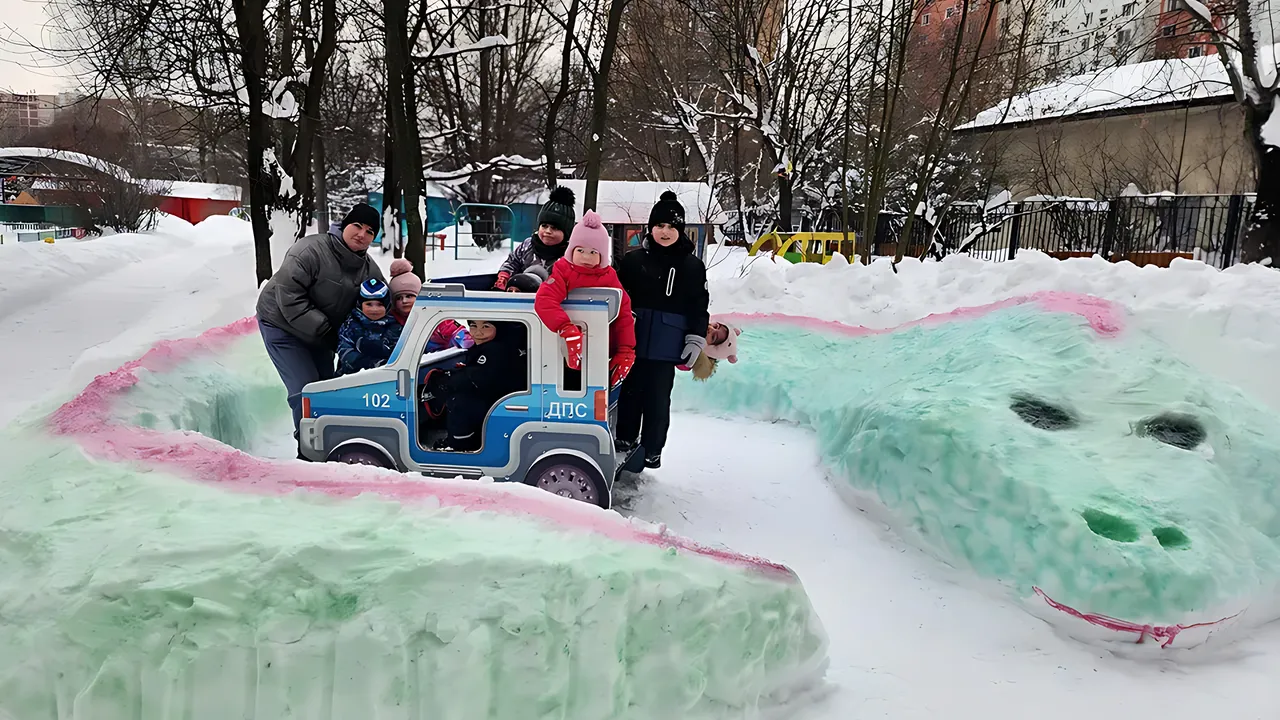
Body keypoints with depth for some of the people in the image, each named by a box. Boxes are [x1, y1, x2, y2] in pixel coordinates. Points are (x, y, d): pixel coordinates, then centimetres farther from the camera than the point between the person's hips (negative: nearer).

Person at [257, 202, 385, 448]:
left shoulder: (369, 268, -6)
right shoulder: (311, 250, -28)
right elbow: (289, 297, -31)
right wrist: (323, 329, -30)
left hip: (319, 332, 7)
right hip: (282, 324, -7)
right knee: (305, 389, -14)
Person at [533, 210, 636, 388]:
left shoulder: (609, 277, -3)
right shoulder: (563, 272, -11)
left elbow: (624, 314, -3)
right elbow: (545, 301, -29)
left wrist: (626, 350, -12)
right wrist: (568, 330, -43)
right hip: (570, 354, -2)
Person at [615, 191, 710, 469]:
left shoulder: (693, 266, 4)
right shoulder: (633, 260, 4)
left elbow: (699, 308, 6)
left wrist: (696, 340, -1)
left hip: (667, 346, -1)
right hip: (632, 342, 1)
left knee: (658, 400, 5)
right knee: (630, 394, 11)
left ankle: (651, 451, 17)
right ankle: (625, 441, 28)